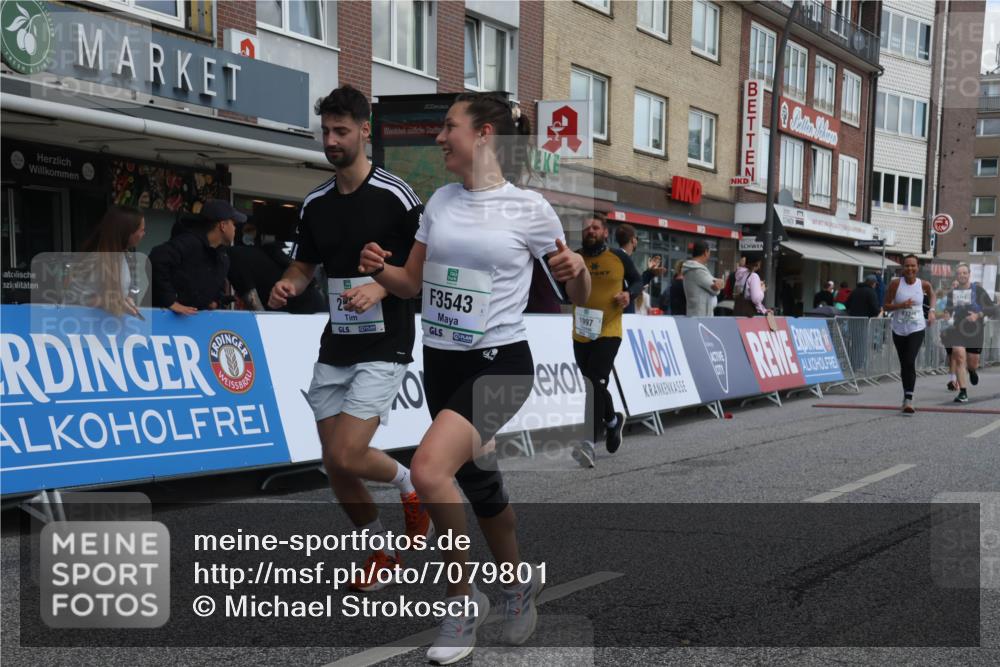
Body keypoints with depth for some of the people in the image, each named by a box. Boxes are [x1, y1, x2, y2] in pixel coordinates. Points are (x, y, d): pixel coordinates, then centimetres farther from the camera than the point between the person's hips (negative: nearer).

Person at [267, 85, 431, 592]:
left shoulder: (395, 194, -8)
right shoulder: (315, 203, 9)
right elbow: (304, 266, 17)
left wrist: (382, 287, -21)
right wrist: (287, 286, -5)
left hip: (383, 348, -6)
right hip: (334, 350, 6)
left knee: (346, 455, -16)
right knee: (334, 466, 6)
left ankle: (409, 482, 17)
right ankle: (383, 551, 28)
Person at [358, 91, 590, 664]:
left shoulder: (529, 208, -7)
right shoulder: (440, 201, 7)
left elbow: (580, 296, 0)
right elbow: (414, 283, 14)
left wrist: (578, 268, -22)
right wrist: (380, 270, -6)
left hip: (500, 363, -6)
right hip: (440, 362, 6)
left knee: (428, 470, -25)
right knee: (479, 483, 17)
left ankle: (463, 597, -2)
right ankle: (519, 583, 42)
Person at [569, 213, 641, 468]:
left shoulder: (619, 256, -1)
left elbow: (637, 280, 13)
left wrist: (630, 294, -8)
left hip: (609, 332, -3)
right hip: (581, 334, 4)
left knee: (596, 383, -18)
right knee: (594, 386, 16)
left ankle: (591, 442, -22)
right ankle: (613, 421, 43)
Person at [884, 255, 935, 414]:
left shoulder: (924, 285, -3)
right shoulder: (896, 283, -7)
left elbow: (932, 294, 21)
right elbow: (886, 306, -4)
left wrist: (931, 310, 7)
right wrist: (901, 305, -20)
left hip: (916, 329, -1)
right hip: (899, 329, 1)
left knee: (910, 362, -16)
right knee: (903, 365, 12)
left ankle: (909, 400, -18)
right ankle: (906, 395, 32)